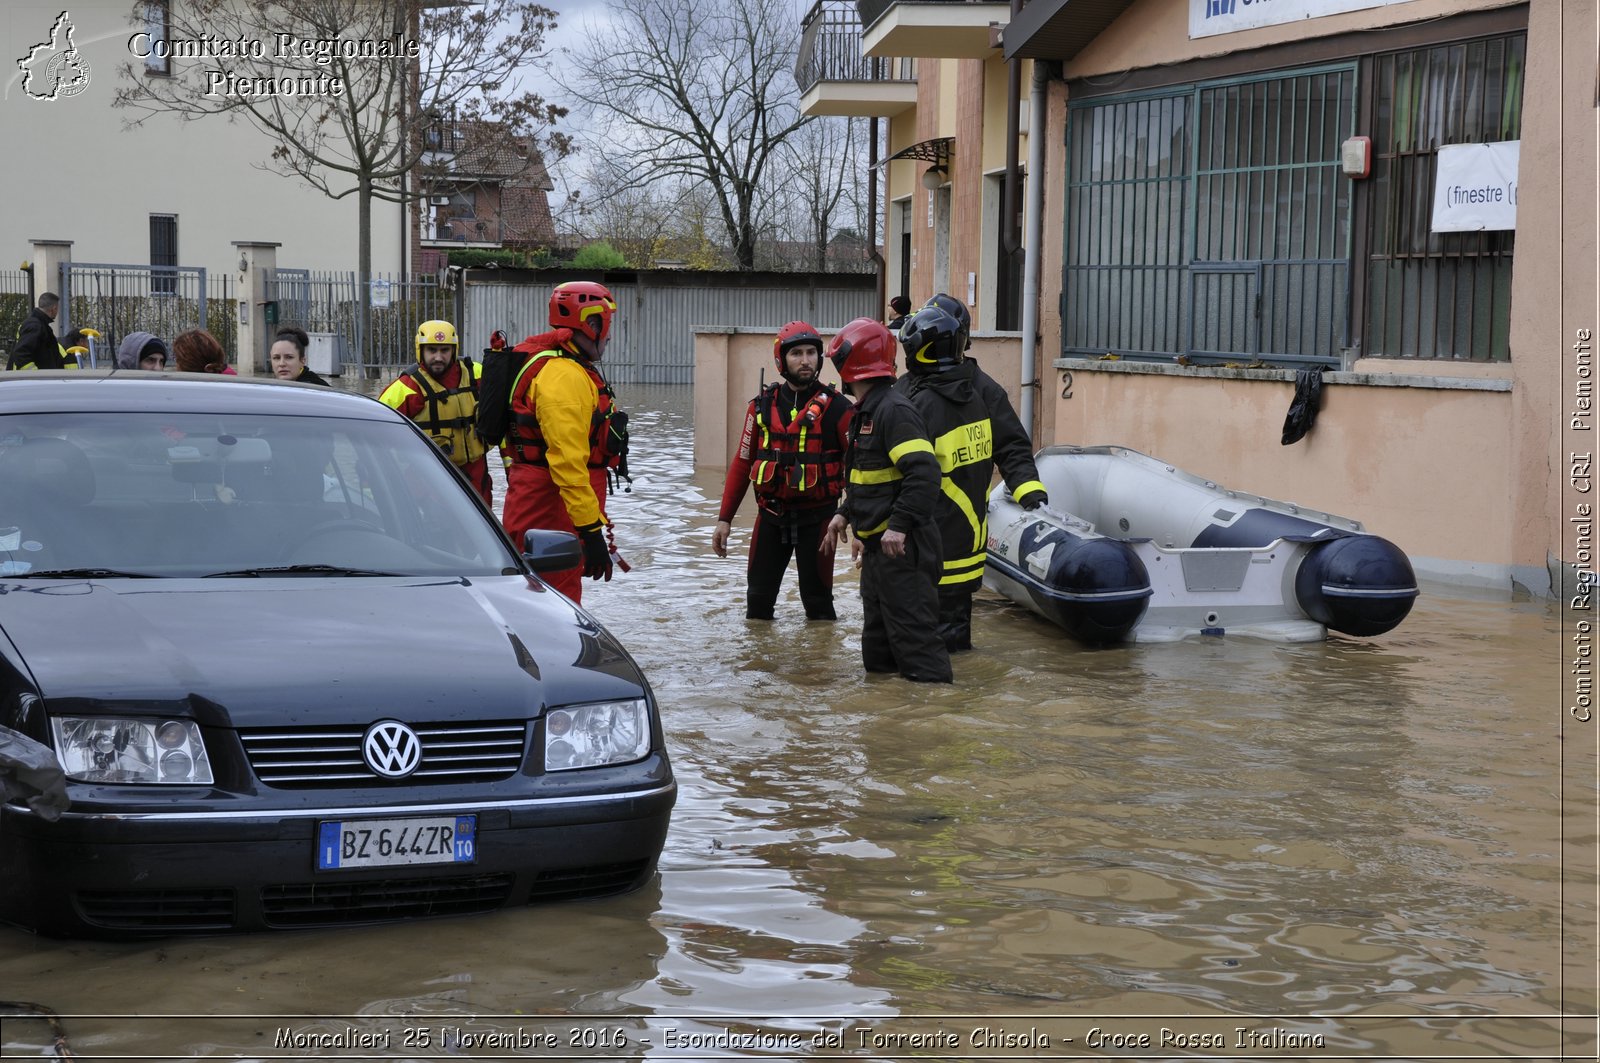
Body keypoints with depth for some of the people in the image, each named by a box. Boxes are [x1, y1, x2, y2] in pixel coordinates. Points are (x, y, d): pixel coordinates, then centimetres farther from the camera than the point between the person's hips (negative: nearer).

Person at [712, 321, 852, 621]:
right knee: (758, 598, 10)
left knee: (817, 601, 5)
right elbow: (742, 463, 9)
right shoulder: (763, 406, 4)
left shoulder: (836, 408, -8)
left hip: (816, 517, -3)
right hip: (771, 515, 4)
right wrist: (724, 518, 6)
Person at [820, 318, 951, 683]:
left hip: (901, 544, -11)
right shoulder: (866, 413, 16)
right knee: (877, 630, 16)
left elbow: (924, 473, -27)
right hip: (876, 543, 11)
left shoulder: (894, 410, -18)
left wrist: (900, 524, -29)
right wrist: (845, 514, 25)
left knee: (911, 622, -11)